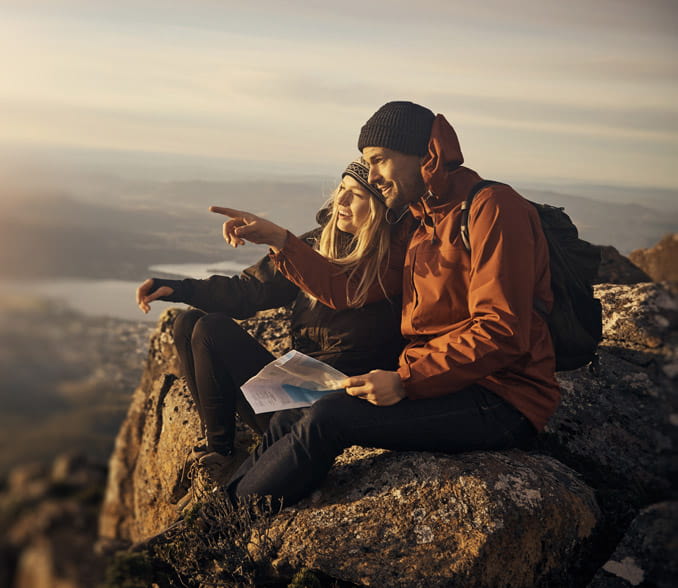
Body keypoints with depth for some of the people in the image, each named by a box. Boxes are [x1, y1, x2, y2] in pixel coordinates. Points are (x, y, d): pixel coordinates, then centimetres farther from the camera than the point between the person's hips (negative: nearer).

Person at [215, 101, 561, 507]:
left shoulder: (492, 207, -10)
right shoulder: (424, 226, 19)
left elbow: (501, 333, -20)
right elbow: (345, 290, 19)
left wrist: (406, 381, -24)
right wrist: (280, 240, 12)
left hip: (502, 402, -9)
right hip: (444, 382, 9)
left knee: (329, 419, -20)